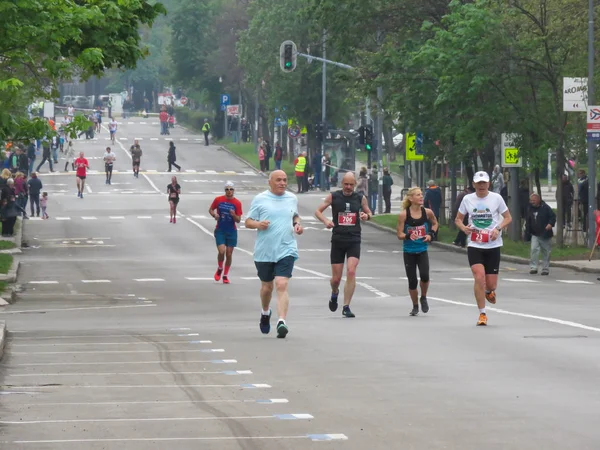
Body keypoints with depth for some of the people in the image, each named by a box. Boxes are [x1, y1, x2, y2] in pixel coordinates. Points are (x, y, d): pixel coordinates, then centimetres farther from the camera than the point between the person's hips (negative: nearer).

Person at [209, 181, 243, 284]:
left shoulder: (237, 203, -3)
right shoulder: (218, 200, -2)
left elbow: (238, 220, -2)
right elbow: (210, 209, 12)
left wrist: (234, 215, -23)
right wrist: (214, 214, -9)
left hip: (231, 231, 1)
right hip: (220, 230, -1)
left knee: (229, 254, 3)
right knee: (221, 251, -16)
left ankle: (225, 275, 20)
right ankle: (219, 269, 14)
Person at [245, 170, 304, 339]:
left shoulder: (292, 198, 9)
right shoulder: (259, 199, 0)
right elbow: (248, 222, 2)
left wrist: (297, 224, 5)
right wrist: (258, 224, -19)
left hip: (286, 250, 0)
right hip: (264, 252, 0)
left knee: (281, 285, -16)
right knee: (267, 286, 14)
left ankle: (282, 322, -23)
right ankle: (265, 312, 43)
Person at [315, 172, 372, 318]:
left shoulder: (360, 198, 5)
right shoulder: (333, 196, 1)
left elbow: (369, 213, 18)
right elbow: (318, 211, 5)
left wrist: (367, 216, -7)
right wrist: (325, 220, -16)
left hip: (354, 241, 0)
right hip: (337, 240, 0)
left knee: (351, 272, -18)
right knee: (336, 278, 3)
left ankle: (346, 307, -11)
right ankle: (334, 293, 40)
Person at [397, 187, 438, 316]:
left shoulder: (427, 212, -3)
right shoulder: (404, 214, -10)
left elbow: (435, 223, 17)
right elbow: (399, 234, -6)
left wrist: (431, 234, 0)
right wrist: (408, 236, -26)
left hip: (422, 251, 1)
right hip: (409, 251, -1)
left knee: (424, 276, -18)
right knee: (412, 281, 1)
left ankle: (423, 298, 11)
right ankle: (415, 306, 24)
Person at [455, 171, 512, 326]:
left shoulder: (496, 198, -2)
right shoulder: (467, 199, 2)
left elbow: (508, 218, 5)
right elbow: (458, 219, 13)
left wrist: (498, 228, -15)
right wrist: (463, 228, -10)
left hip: (493, 246, 0)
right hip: (474, 246, 0)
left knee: (491, 284, 1)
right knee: (479, 277, -17)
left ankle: (488, 291, 41)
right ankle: (482, 314, -5)